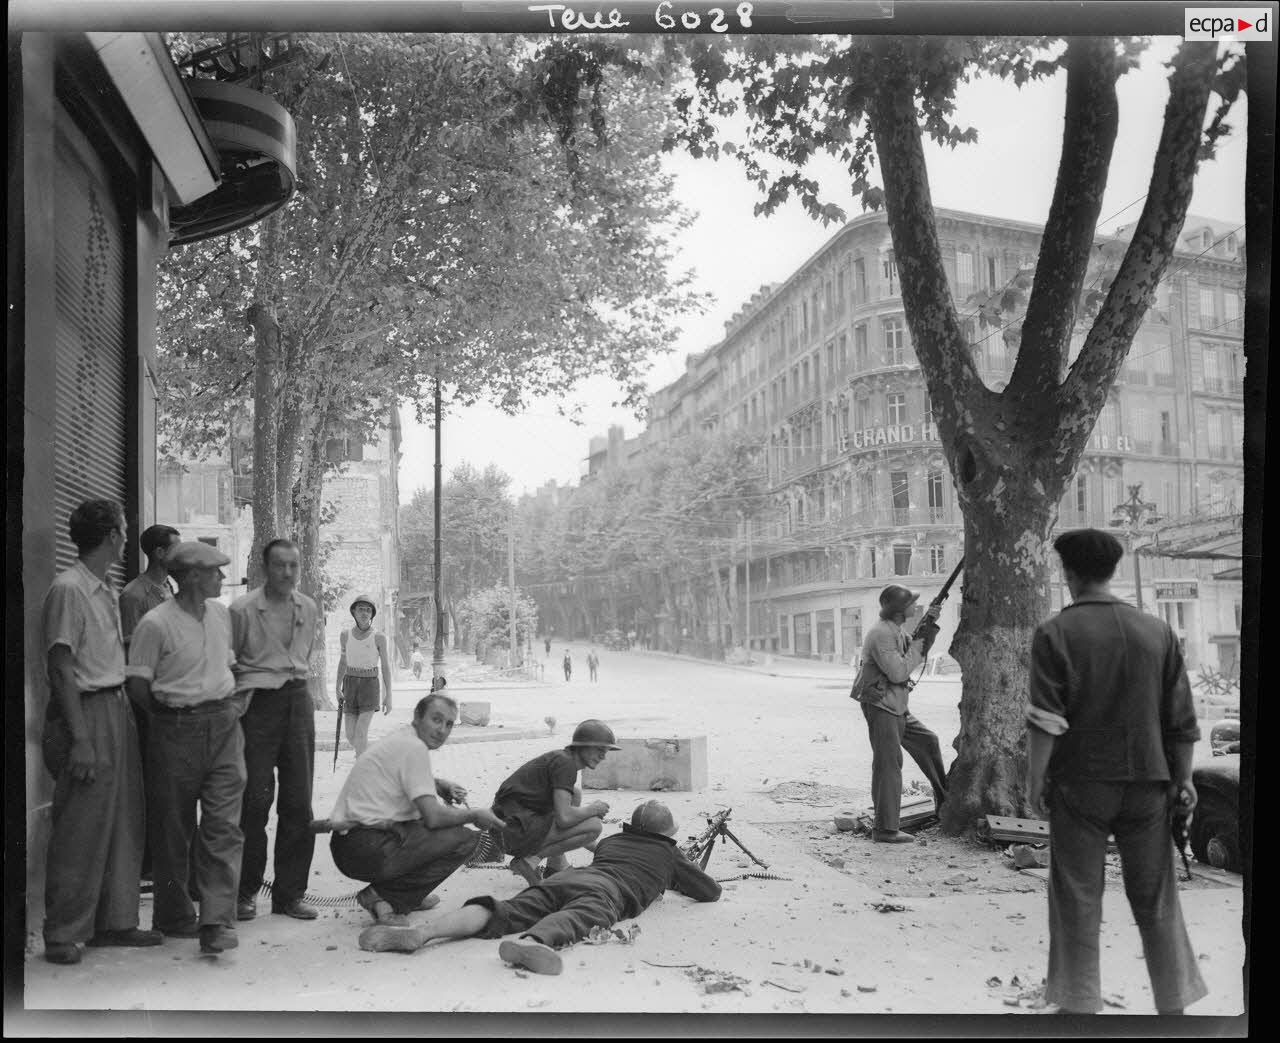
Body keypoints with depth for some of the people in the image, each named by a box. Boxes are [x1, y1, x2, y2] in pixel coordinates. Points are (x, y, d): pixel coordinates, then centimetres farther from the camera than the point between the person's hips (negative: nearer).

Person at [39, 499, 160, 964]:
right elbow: (63, 668, -16)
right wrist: (80, 738, -20)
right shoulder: (68, 589, -13)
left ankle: (115, 921, 23)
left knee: (125, 820, 12)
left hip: (118, 708, 9)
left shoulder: (106, 590, 14)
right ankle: (63, 934, 11)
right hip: (87, 714, -9)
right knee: (81, 830, -2)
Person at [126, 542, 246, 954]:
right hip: (176, 734, -4)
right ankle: (173, 916, 25)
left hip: (224, 727, 5)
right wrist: (173, 716, 0)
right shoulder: (156, 623, -11)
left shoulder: (221, 613, 9)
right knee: (173, 828, 8)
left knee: (223, 825, -4)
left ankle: (217, 921, -5)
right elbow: (137, 684, -7)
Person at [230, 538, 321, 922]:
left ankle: (290, 893, 14)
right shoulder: (242, 609, -7)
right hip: (258, 704, -5)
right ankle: (245, 892, 11)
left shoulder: (309, 609, 9)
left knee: (299, 803, 4)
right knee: (255, 801, -4)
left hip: (298, 701, 5)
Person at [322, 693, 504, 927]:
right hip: (367, 851, -10)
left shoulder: (402, 739, 15)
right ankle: (383, 897, -8)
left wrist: (446, 787, 15)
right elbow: (433, 817, -18)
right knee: (466, 839, -12)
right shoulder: (414, 747, -14)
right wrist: (474, 815, -2)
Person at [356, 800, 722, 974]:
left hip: (565, 877, 5)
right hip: (607, 890, -5)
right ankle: (531, 943, -71)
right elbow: (711, 891, 36)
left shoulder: (611, 840, 42)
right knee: (574, 919, -35)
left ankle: (421, 932, -39)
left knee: (503, 912, -16)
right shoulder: (669, 852, 30)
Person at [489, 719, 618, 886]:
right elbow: (563, 818, -22)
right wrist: (593, 809, -3)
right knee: (594, 825, -12)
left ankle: (556, 865, 15)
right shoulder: (565, 763, -11)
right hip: (519, 832, -10)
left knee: (576, 791, 21)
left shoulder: (559, 757, 19)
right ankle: (531, 859, -6)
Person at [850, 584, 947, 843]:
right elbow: (899, 672, -23)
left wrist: (929, 626, 4)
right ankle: (885, 829, -3)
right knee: (888, 763, -8)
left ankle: (945, 800, 36)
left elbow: (918, 653, 17)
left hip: (896, 707, 10)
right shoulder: (880, 634, -20)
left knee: (927, 742, 18)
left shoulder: (896, 630, 11)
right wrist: (918, 643, -14)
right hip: (880, 706, -10)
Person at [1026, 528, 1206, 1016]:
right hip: (1147, 782, 3)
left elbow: (1045, 718, -13)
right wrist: (1183, 778, 10)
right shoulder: (1158, 631, 3)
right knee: (1156, 898, 14)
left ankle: (1081, 1003, 11)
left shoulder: (1055, 633, -8)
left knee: (1077, 899, 6)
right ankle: (1174, 1000, 20)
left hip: (1080, 783, -3)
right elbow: (1181, 718, 4)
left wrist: (1035, 777, -6)